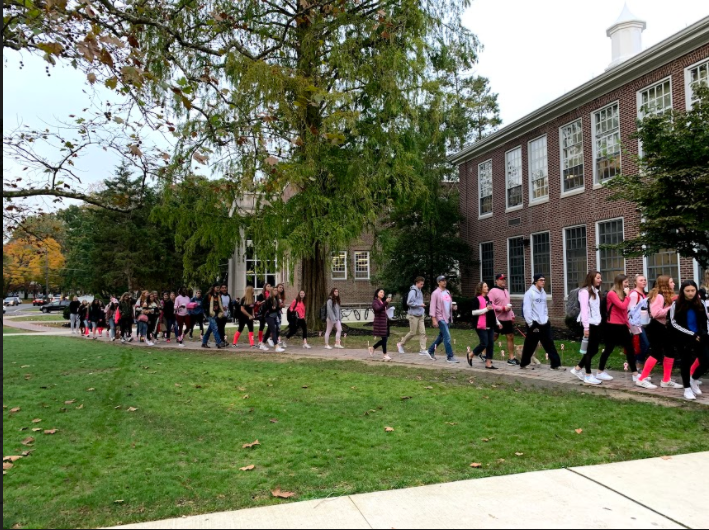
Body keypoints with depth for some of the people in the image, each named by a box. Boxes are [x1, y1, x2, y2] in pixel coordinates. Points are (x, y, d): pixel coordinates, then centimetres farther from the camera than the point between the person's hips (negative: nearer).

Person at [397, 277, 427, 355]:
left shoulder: (420, 291, 14)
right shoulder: (413, 291, -13)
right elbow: (409, 302, -19)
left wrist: (423, 311, 14)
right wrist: (419, 305, -20)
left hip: (420, 315, 8)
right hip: (413, 315, -8)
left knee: (422, 332, 1)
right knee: (413, 333, -1)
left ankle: (422, 350, 4)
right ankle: (401, 344, 18)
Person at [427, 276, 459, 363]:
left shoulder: (447, 292, 12)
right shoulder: (436, 293, -11)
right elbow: (433, 306, -14)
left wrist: (452, 307, 0)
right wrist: (434, 319, -18)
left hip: (447, 318, 8)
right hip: (440, 318, -8)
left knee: (441, 337, 15)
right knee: (447, 337, -10)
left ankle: (431, 351, 30)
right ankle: (450, 357, -4)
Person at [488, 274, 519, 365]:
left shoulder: (506, 291, 15)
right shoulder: (493, 291, -11)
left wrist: (512, 315, 15)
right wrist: (503, 308, -21)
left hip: (508, 319, 7)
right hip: (498, 319, -7)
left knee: (511, 337, 4)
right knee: (493, 338, 3)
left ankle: (511, 358, 10)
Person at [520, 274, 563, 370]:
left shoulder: (543, 292, 11)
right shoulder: (530, 293, -12)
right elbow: (526, 309, -16)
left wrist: (546, 318, 9)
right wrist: (530, 324, -17)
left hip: (544, 323, 6)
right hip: (534, 323, -6)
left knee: (550, 344, 4)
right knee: (530, 345, 4)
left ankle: (555, 364, 8)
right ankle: (523, 364, 18)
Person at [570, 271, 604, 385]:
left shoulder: (596, 291, 17)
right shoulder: (584, 291, -9)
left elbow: (597, 309, 15)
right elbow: (584, 309, -15)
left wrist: (600, 321, 7)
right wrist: (586, 326, -19)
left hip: (597, 324, 8)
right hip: (589, 324, -8)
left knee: (594, 349, 10)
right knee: (590, 350, -1)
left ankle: (578, 369, 21)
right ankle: (588, 375, 8)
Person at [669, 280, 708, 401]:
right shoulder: (676, 305, -7)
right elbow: (674, 323, -9)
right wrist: (692, 334, -13)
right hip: (684, 339, -3)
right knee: (686, 362, 4)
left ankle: (693, 379, 26)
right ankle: (687, 388, 21)